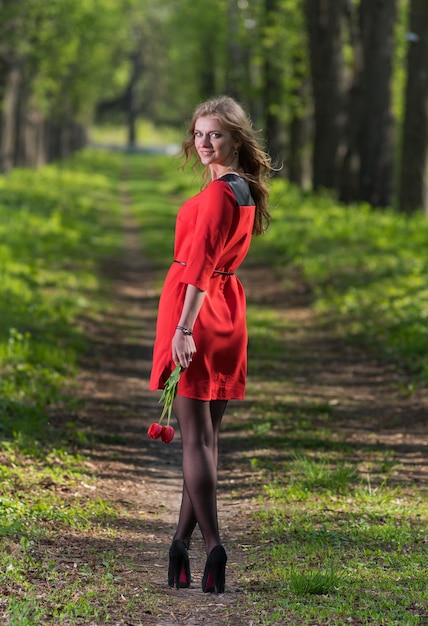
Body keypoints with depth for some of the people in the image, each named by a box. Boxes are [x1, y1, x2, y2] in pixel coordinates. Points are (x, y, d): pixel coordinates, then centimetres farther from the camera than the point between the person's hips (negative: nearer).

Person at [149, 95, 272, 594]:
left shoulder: (217, 192, -15)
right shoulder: (246, 190, 14)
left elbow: (201, 263, -23)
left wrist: (184, 327, -28)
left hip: (194, 309, -9)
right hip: (227, 309, 9)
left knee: (196, 436, -7)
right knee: (204, 435, 11)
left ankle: (212, 548, -10)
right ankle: (183, 542, 18)